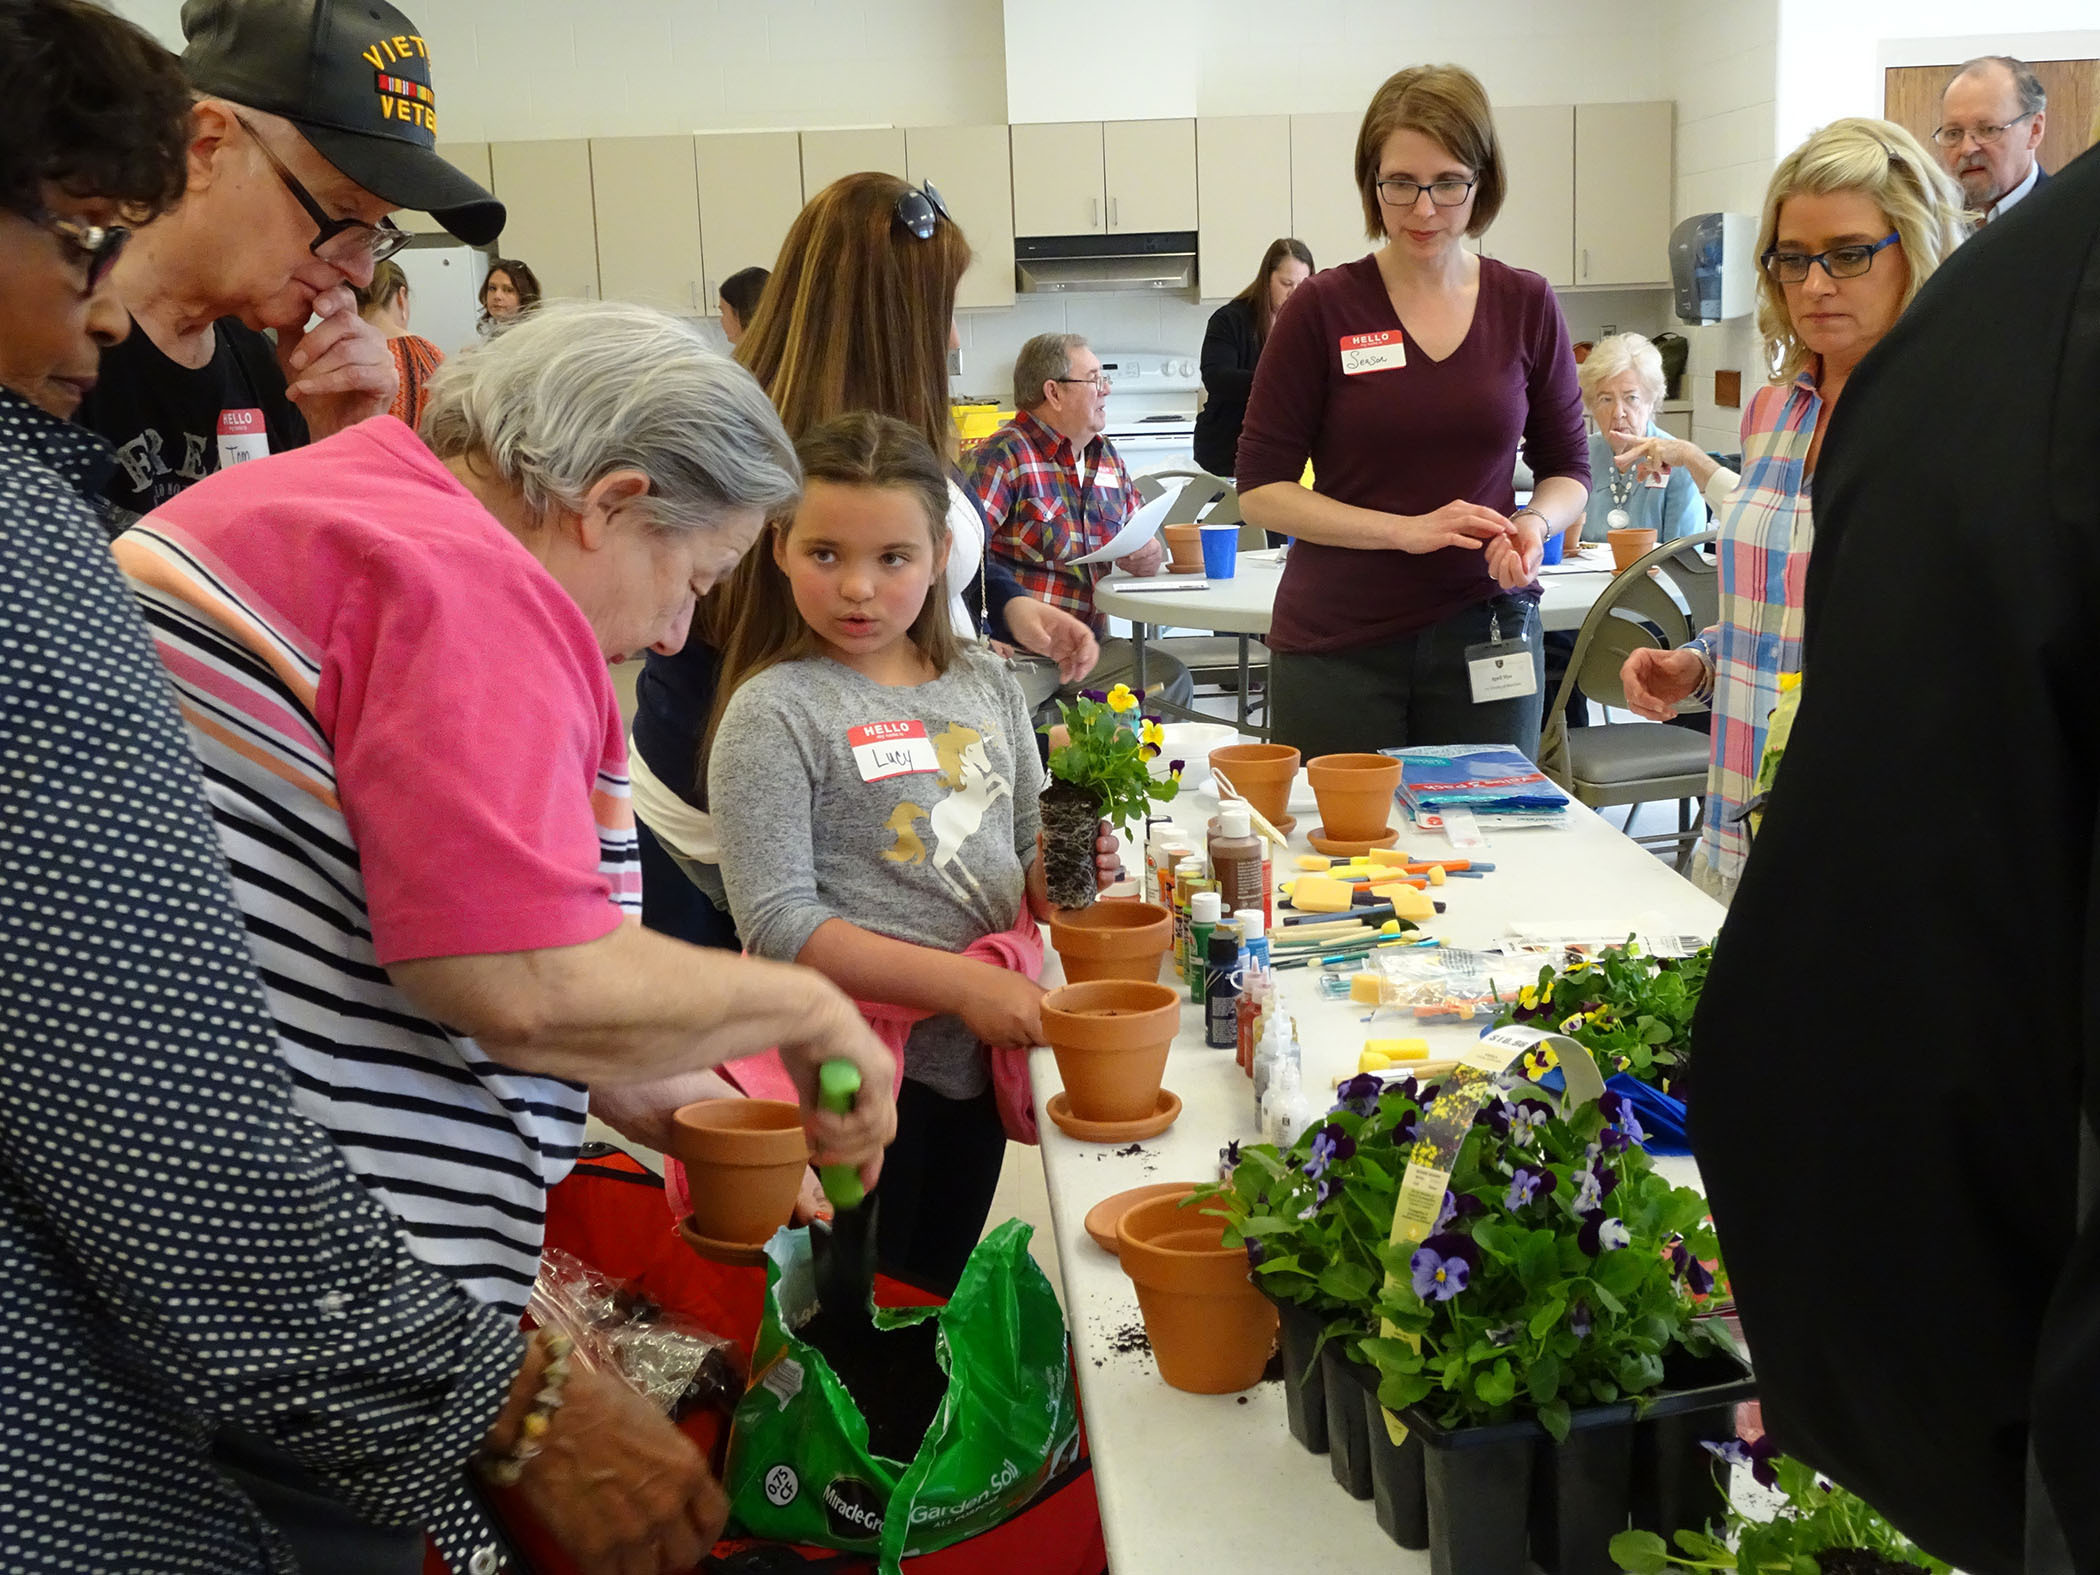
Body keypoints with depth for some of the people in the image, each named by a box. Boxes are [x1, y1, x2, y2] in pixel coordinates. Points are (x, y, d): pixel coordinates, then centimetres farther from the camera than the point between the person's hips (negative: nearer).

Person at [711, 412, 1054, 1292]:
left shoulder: (984, 684, 5)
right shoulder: (774, 713, -13)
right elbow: (778, 924, -19)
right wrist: (961, 984, -22)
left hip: (976, 1057, 6)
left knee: (944, 1296, 21)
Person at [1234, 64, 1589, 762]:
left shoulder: (1526, 305, 4)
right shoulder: (1324, 307, -3)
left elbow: (1568, 467, 12)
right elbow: (1260, 487, -4)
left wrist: (1535, 523, -10)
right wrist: (1406, 529, -16)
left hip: (1485, 632, 2)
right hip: (1337, 644, -2)